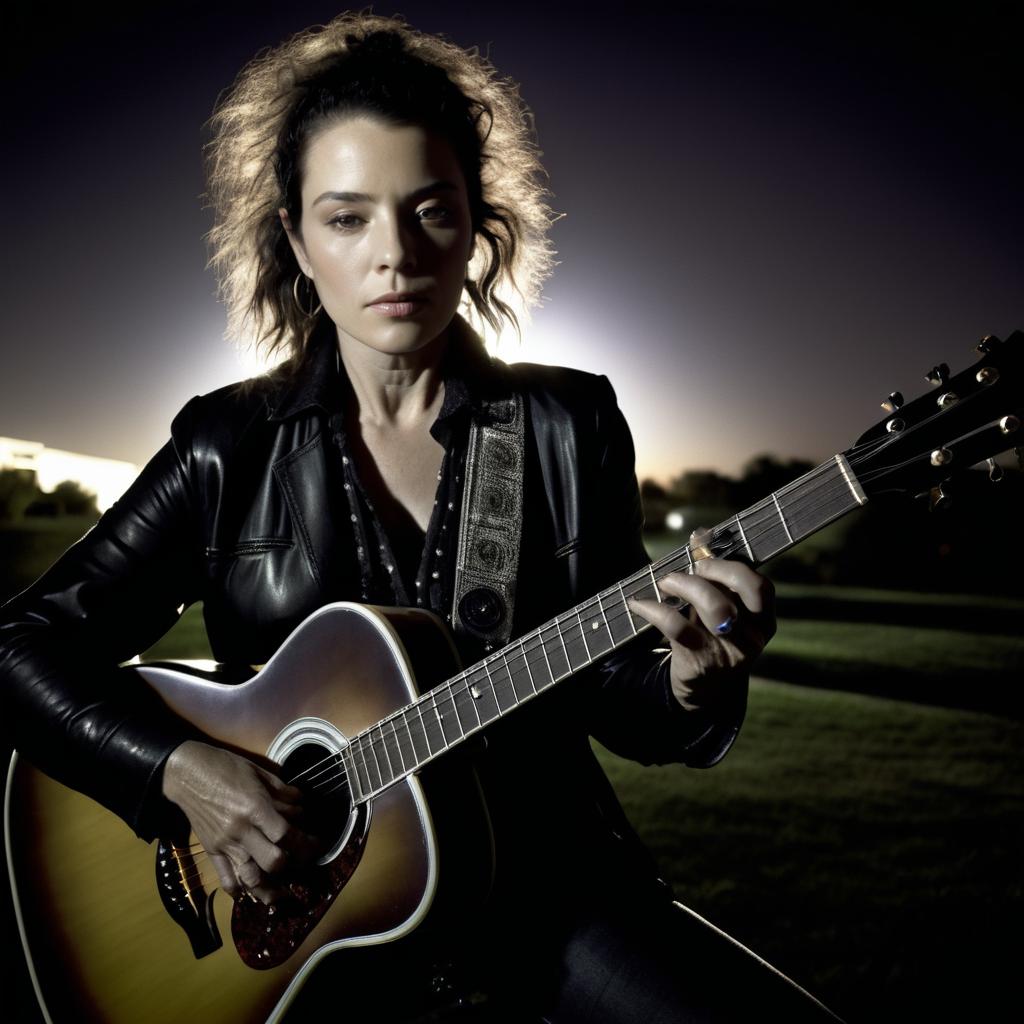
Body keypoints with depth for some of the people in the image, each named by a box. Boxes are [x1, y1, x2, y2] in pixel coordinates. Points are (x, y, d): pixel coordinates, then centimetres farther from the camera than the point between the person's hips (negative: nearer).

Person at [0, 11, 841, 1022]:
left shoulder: (569, 424, -1)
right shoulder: (229, 447, -2)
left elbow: (612, 700, 1)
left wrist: (692, 684, -21)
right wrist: (180, 766, -15)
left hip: (547, 889, 1)